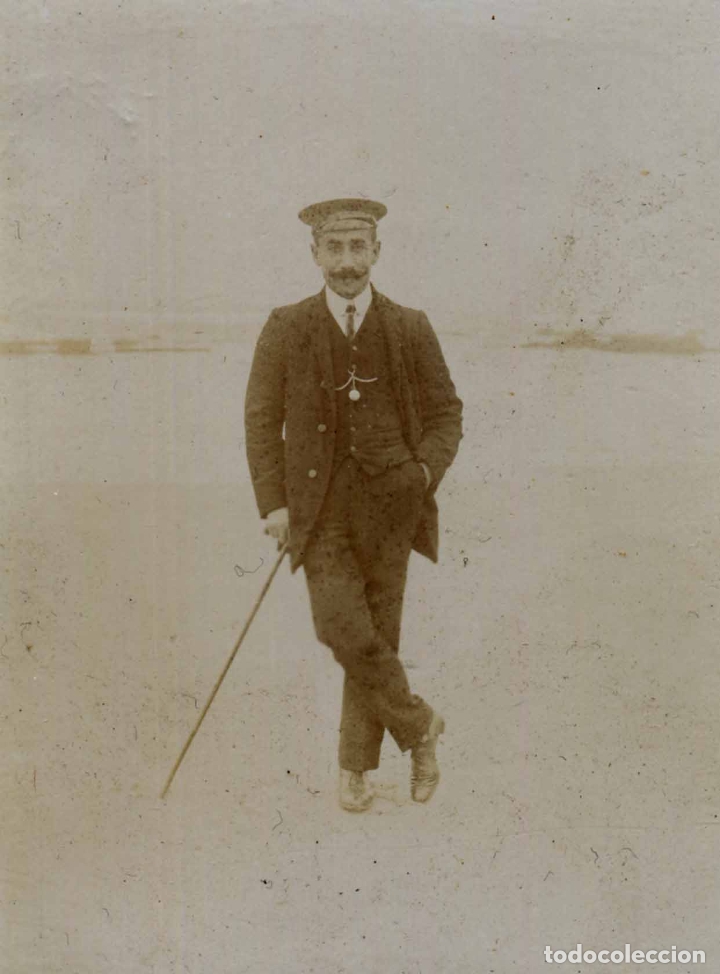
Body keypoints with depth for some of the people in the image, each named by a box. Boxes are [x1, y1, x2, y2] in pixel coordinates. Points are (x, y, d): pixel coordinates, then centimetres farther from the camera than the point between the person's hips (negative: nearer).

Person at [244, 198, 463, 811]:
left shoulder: (411, 330, 2)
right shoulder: (286, 330, 2)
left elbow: (446, 413, 9)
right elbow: (262, 420, 4)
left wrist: (427, 471, -10)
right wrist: (273, 503, -5)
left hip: (390, 502, 1)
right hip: (321, 506, 0)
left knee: (378, 634, 5)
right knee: (342, 627, -15)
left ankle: (357, 766, 22)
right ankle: (418, 726, 8)